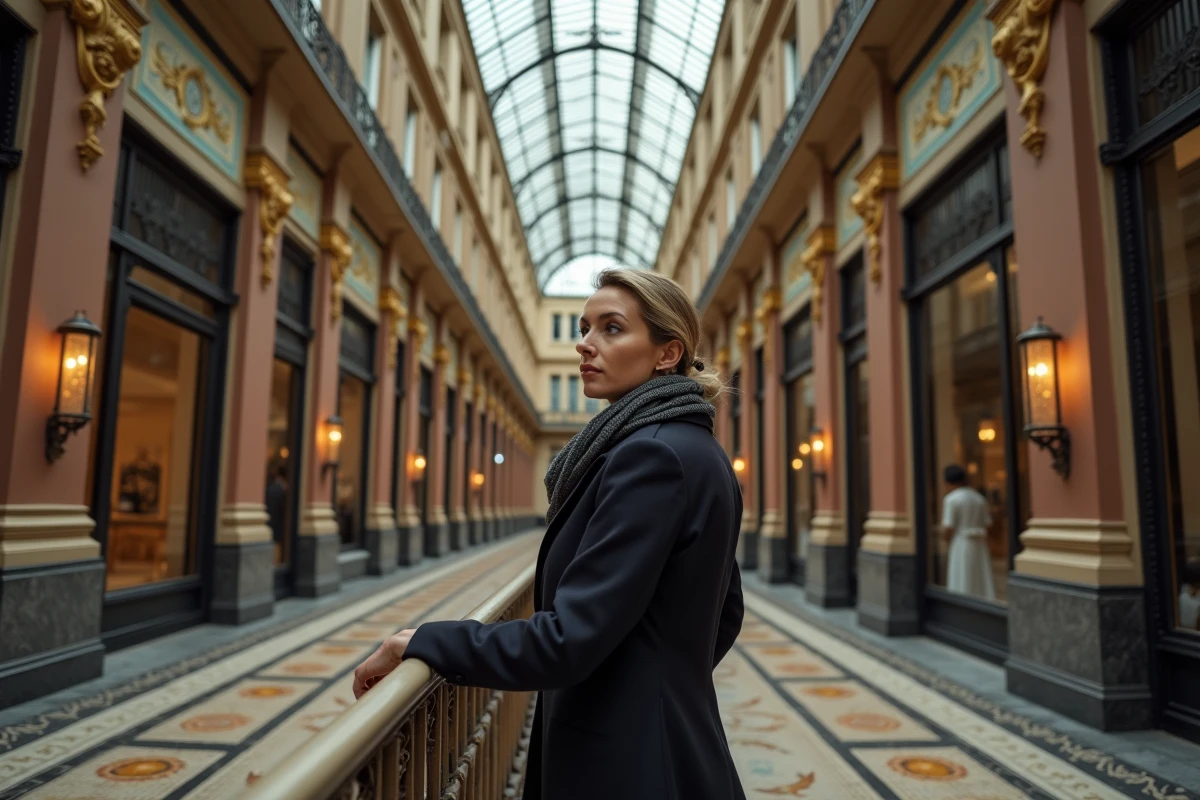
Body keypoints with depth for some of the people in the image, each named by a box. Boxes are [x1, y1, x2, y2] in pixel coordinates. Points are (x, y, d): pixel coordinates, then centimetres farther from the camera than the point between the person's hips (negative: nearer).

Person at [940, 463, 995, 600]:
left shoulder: (951, 499, -9)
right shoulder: (980, 498, 8)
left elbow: (947, 530, -13)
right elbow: (987, 525, 7)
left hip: (961, 547, -5)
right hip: (980, 547, 5)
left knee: (962, 592, -1)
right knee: (982, 592, 9)